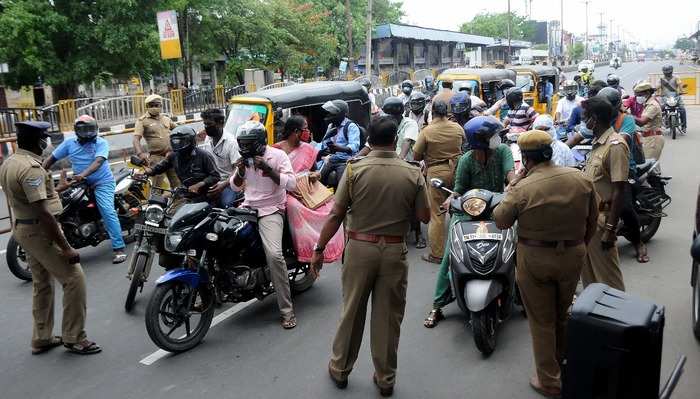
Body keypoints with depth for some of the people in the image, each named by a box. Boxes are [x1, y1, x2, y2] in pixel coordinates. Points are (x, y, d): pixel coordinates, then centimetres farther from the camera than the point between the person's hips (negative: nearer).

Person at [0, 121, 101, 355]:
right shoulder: (31, 167, -23)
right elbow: (43, 213, -27)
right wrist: (66, 248, -24)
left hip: (22, 228, 10)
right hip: (40, 231, -10)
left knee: (42, 284, 18)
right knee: (74, 279, -5)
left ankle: (41, 339, 26)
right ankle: (73, 338, 3)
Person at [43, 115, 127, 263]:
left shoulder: (101, 143, -9)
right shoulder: (69, 143, 5)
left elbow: (98, 161, -25)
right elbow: (51, 159, 8)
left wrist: (83, 174, -41)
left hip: (102, 182, -6)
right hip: (81, 183, 6)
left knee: (108, 211, -18)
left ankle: (119, 248, -20)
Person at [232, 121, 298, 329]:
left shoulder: (277, 155, -7)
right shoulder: (245, 158, 11)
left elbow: (291, 183, -17)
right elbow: (236, 186, 14)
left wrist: (268, 169, -27)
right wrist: (240, 171, -6)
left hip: (271, 211, -6)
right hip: (247, 208, 7)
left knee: (274, 255, -24)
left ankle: (287, 310, -15)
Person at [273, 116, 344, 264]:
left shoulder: (308, 149, 12)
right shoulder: (277, 149, 0)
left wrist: (316, 175, -4)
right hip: (287, 193, -4)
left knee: (330, 206, -20)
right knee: (296, 208, -35)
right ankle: (306, 251, -28)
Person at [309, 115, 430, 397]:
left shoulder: (354, 169, -8)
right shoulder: (413, 174, -6)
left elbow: (336, 215, -9)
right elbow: (424, 217, -1)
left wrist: (319, 249, -1)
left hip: (360, 247, 0)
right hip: (394, 251, 0)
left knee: (352, 311, 15)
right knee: (388, 316, 12)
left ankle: (340, 368, 32)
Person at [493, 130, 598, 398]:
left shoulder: (523, 188, -20)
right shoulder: (581, 179, -5)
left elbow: (501, 221, -6)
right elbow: (592, 220, 5)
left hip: (536, 260, -4)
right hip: (573, 255, 5)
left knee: (542, 321, 11)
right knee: (563, 314, 25)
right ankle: (565, 365, 43)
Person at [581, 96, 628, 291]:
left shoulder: (615, 145, -18)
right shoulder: (598, 143, 10)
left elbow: (619, 191, -21)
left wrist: (610, 229, -22)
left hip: (602, 219, -9)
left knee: (607, 275, 1)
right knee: (588, 270, 21)